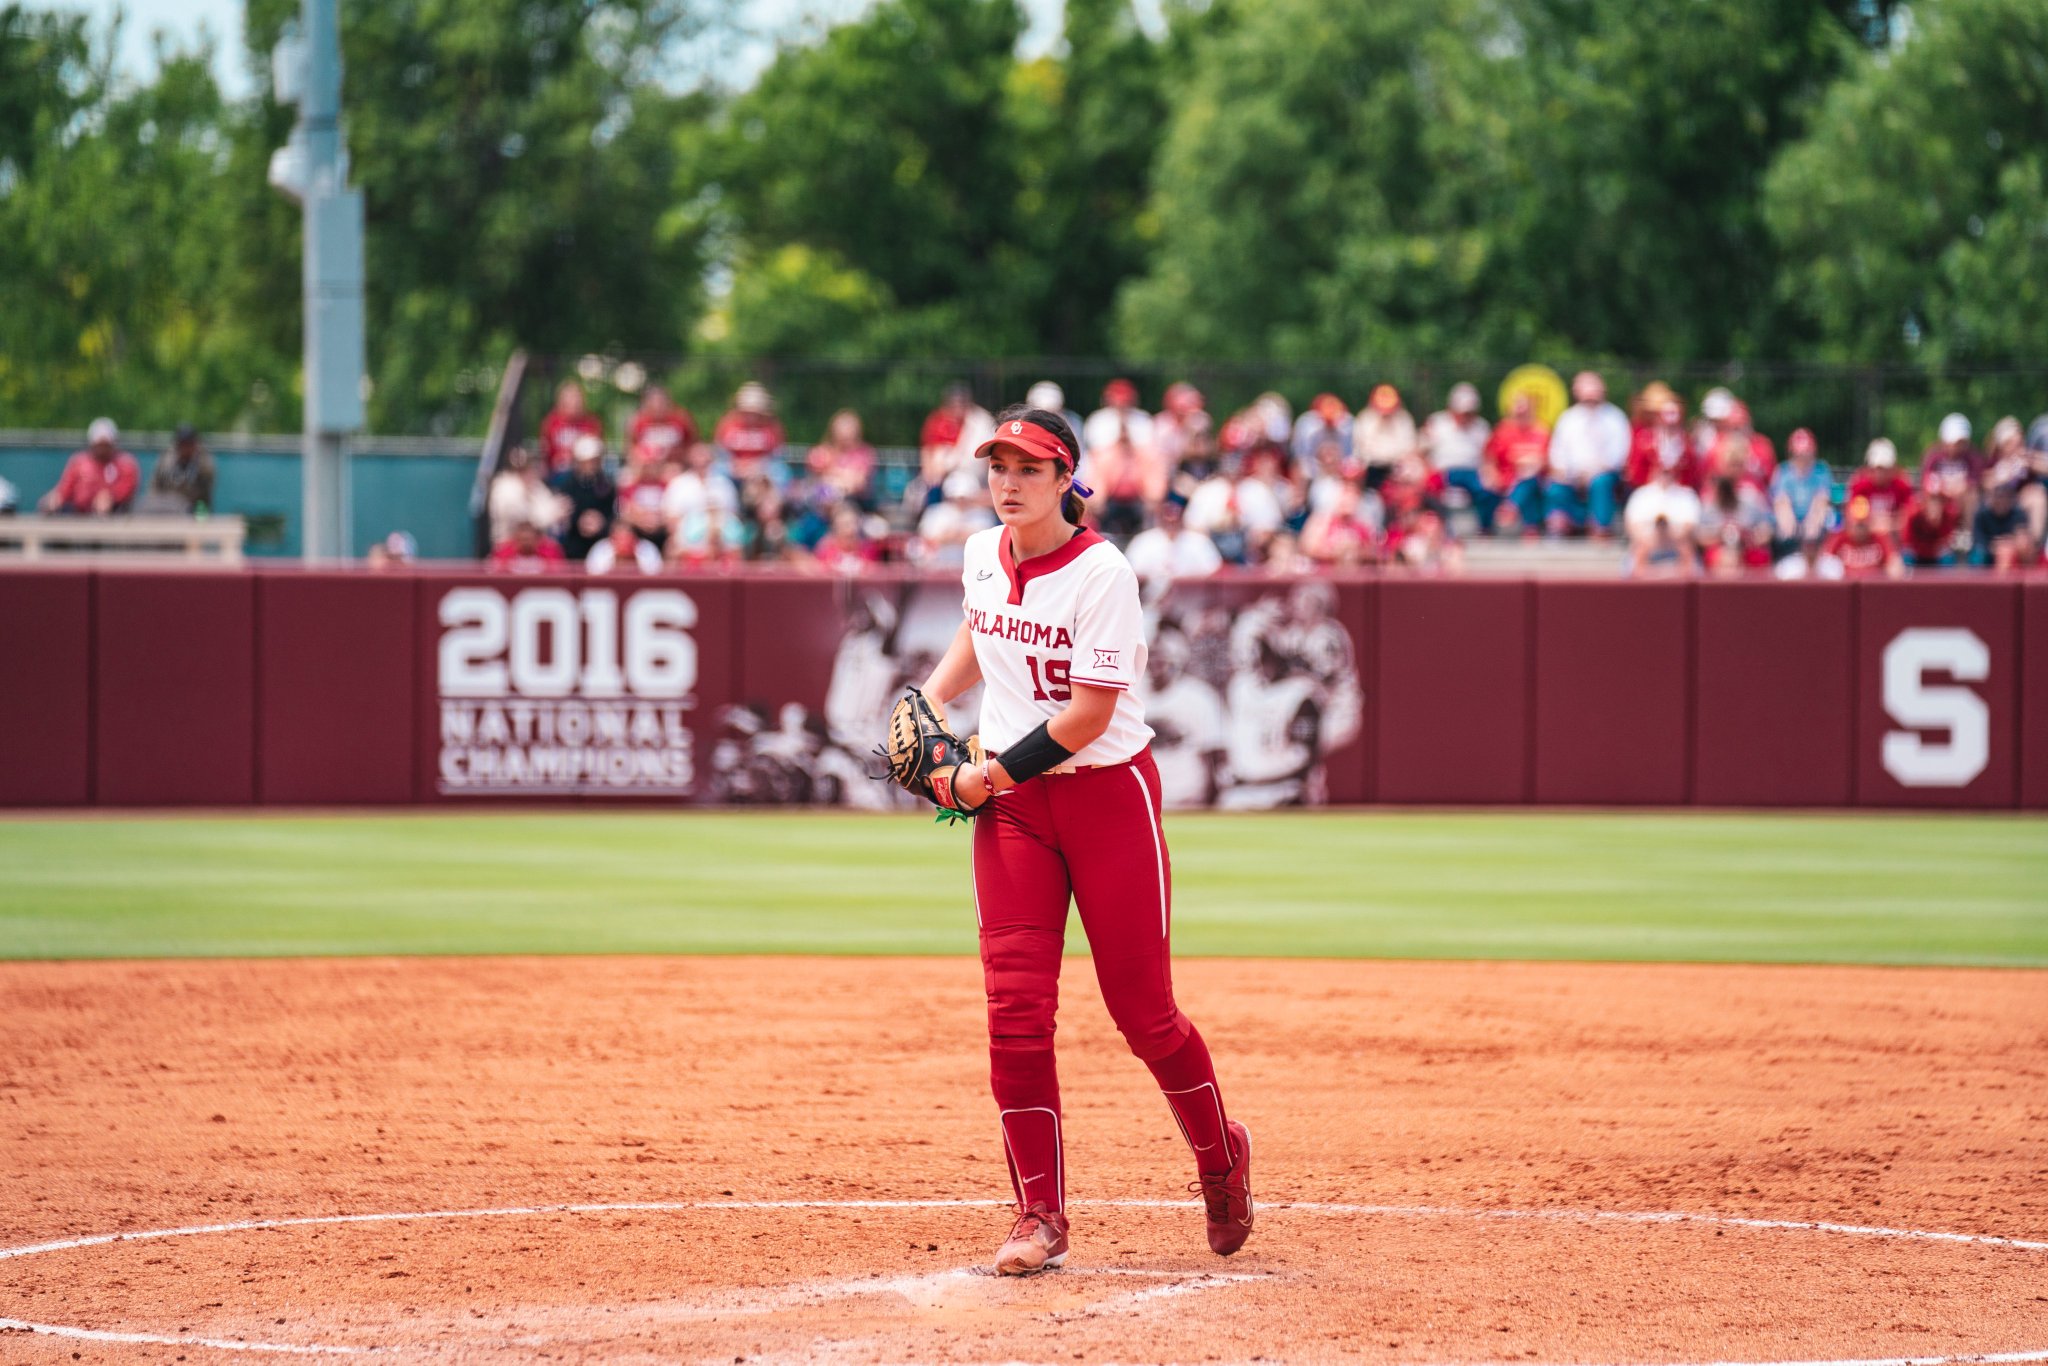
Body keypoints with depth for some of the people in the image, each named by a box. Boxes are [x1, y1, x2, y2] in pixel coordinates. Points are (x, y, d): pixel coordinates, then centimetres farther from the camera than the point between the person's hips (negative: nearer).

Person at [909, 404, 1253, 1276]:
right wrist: (933, 695, 11)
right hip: (1010, 807, 5)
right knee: (1015, 1007, -6)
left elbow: (1088, 714, -20)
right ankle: (1041, 1216, 0)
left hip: (1108, 792, -5)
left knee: (1142, 1010, 0)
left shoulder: (1101, 573, -17)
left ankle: (1221, 1155, 28)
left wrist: (986, 778, -15)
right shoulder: (983, 556, 4)